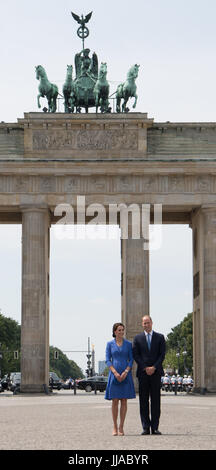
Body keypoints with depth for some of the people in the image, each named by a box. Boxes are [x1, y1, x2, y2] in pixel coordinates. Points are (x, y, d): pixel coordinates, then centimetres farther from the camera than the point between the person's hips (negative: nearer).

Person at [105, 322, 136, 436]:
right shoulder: (110, 344, 5)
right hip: (114, 374, -1)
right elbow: (108, 360, 0)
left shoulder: (128, 344, 6)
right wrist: (115, 373, -13)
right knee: (115, 400, -2)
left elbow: (131, 360, 3)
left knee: (124, 400, -1)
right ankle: (114, 427, 6)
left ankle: (121, 427, 2)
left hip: (126, 374, 1)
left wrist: (125, 372, -12)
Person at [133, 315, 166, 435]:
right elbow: (136, 355, 2)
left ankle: (155, 427, 1)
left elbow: (162, 354, 2)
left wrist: (154, 367, -10)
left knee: (155, 400, -1)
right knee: (144, 400, -1)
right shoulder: (138, 338, 9)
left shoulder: (160, 337, 8)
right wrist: (145, 368, -8)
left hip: (156, 372, 0)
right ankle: (146, 428, 1)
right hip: (143, 373, 0)